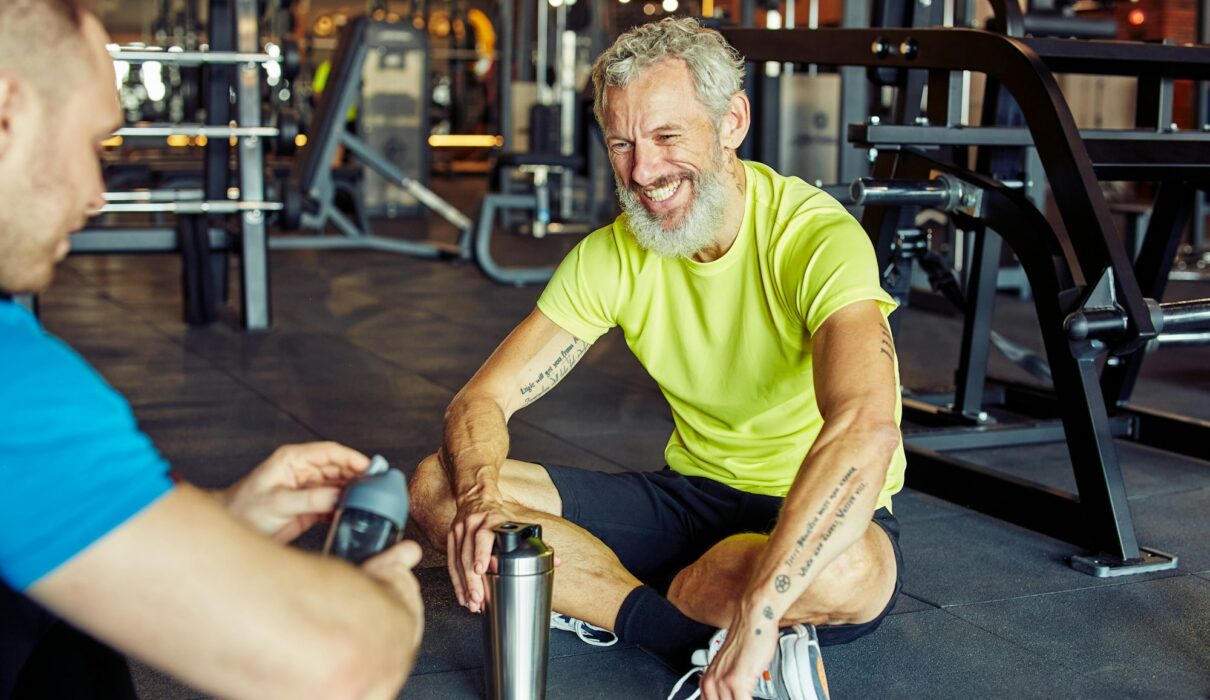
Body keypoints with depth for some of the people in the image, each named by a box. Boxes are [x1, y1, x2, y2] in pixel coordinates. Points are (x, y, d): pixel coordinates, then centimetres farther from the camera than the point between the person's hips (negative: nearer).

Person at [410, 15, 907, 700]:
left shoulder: (815, 238, -22)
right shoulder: (612, 255, -4)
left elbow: (867, 428, -40)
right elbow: (483, 398, -5)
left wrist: (754, 615, -45)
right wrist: (480, 501, -28)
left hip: (817, 516, -5)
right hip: (693, 494, 6)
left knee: (850, 573, -43)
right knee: (438, 485, -11)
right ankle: (710, 635, -20)